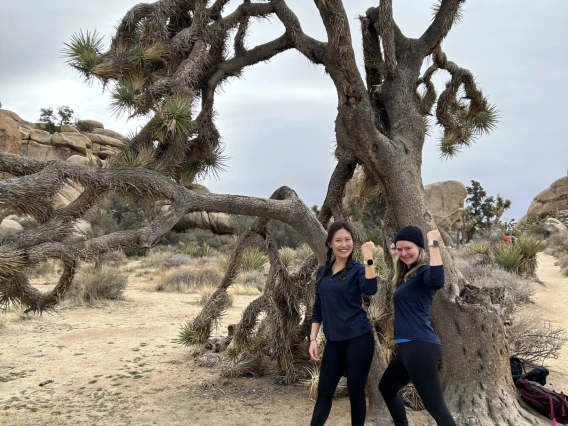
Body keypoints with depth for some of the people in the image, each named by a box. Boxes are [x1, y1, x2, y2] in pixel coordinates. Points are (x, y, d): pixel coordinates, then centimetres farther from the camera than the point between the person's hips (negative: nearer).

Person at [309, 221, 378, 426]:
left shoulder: (357, 269, -4)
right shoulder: (323, 272, 9)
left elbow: (370, 290, -26)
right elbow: (318, 309, 13)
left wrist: (368, 258, -29)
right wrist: (313, 339, 7)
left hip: (359, 339, -4)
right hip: (334, 342, 4)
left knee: (355, 392, 4)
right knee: (324, 392, 8)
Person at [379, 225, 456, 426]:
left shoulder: (424, 272, -11)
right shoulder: (408, 275, 16)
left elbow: (437, 281, -35)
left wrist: (434, 245, -29)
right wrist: (395, 259, 28)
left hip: (421, 346, -11)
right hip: (409, 346, 11)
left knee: (436, 406, -11)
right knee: (386, 387, 27)